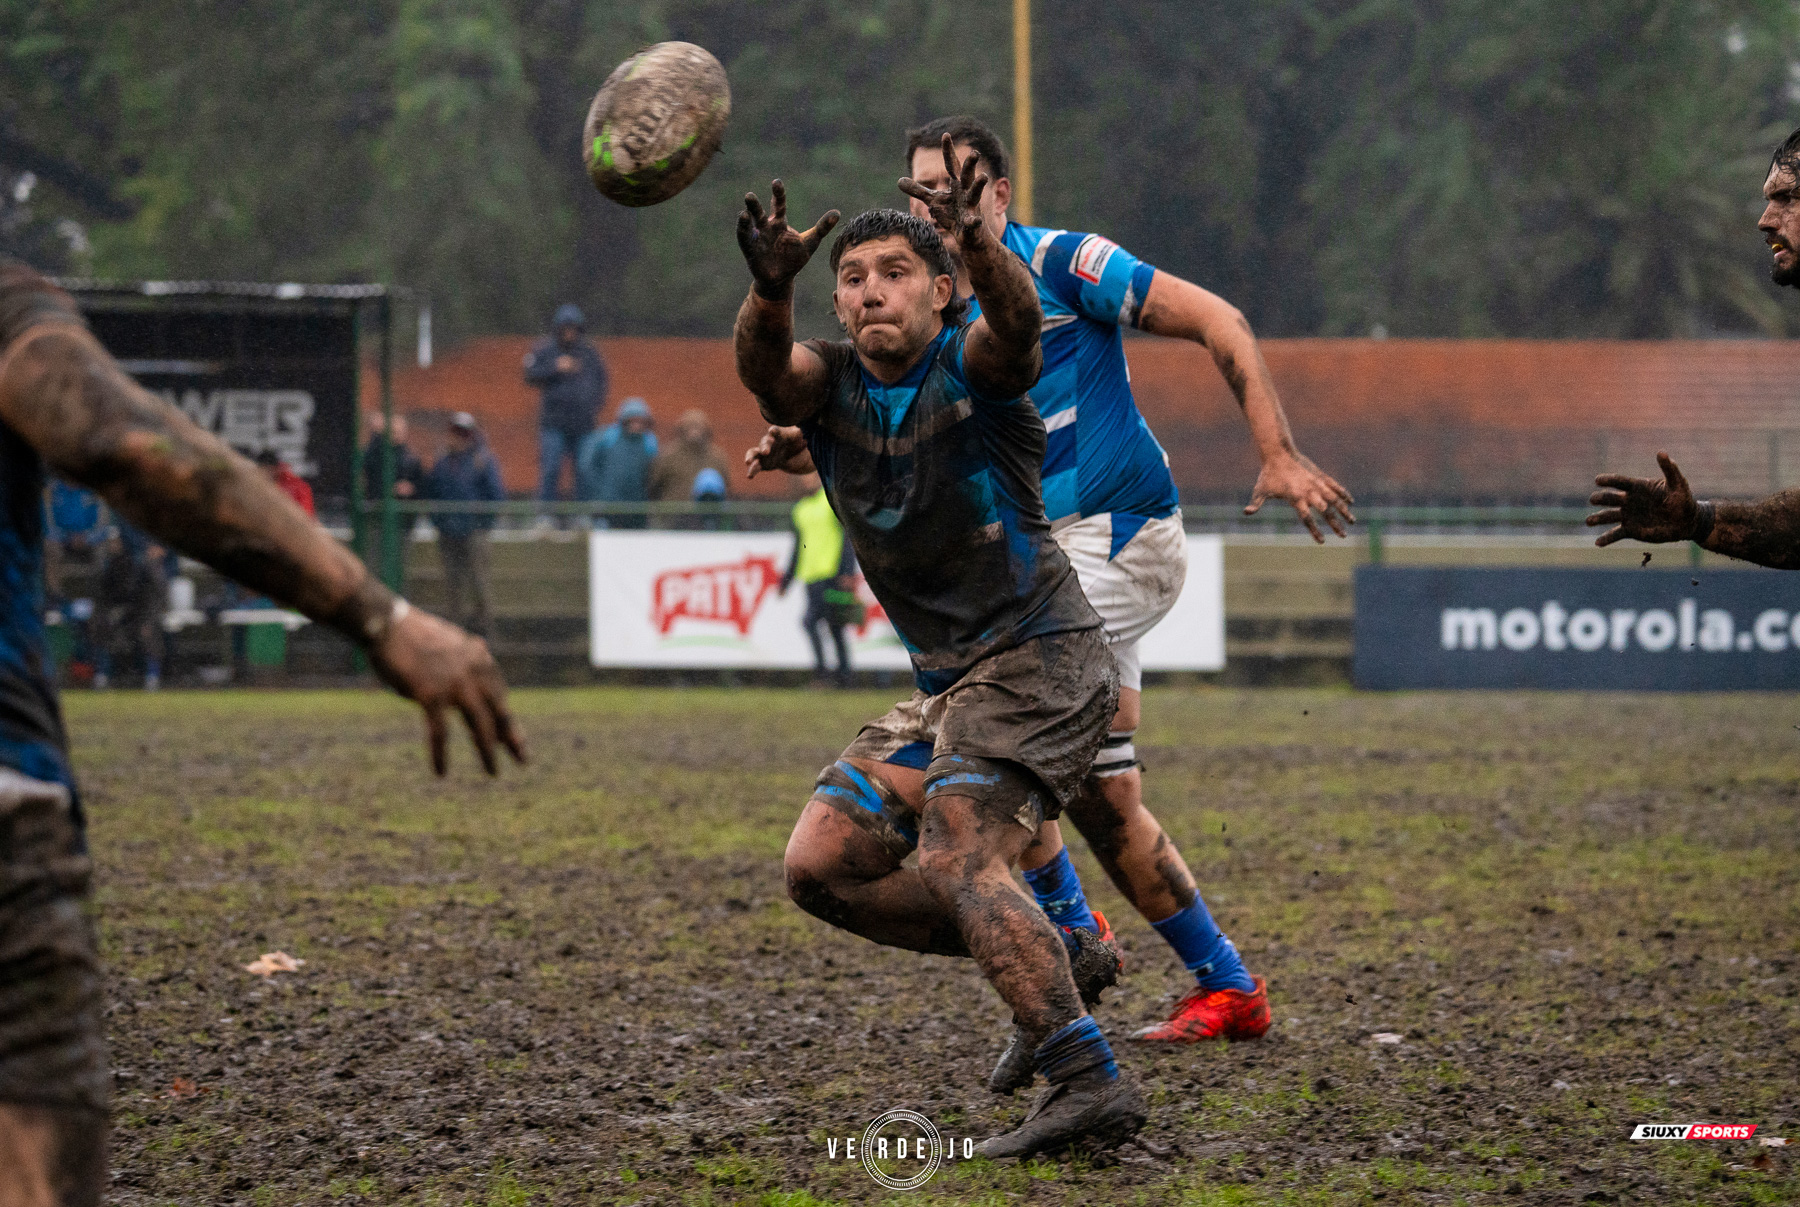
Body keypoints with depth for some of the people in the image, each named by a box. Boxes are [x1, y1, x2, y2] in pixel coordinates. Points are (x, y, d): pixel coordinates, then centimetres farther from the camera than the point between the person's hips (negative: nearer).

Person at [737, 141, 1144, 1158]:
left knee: (957, 858, -25)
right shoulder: (825, 384, 4)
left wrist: (980, 247, -56)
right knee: (822, 865, 3)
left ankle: (1091, 1082, -30)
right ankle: (1051, 958, 10)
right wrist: (771, 290, -43)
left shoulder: (974, 365, -9)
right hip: (950, 684, 8)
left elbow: (1017, 321, -34)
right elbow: (765, 365, -20)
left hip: (1039, 656, -8)